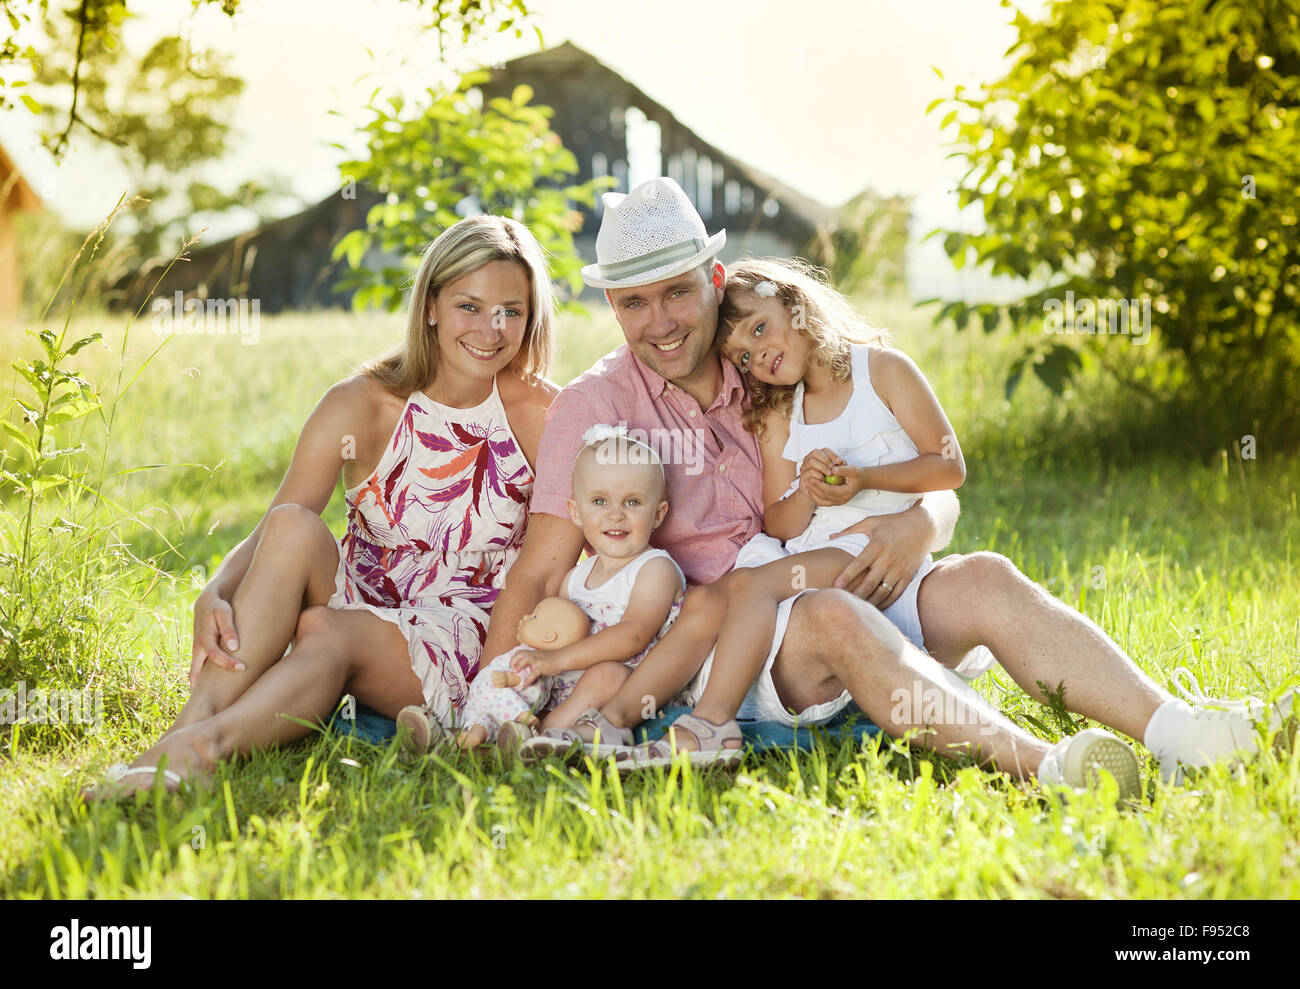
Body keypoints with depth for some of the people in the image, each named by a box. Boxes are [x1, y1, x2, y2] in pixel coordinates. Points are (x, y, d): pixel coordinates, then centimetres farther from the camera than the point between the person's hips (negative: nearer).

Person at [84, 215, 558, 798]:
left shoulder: (542, 416, -5)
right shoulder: (361, 406, -3)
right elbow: (266, 540, -8)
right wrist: (216, 594, -30)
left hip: (461, 649, -2)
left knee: (326, 630, -34)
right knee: (293, 525, -29)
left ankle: (200, 746, -57)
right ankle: (192, 727, -43)